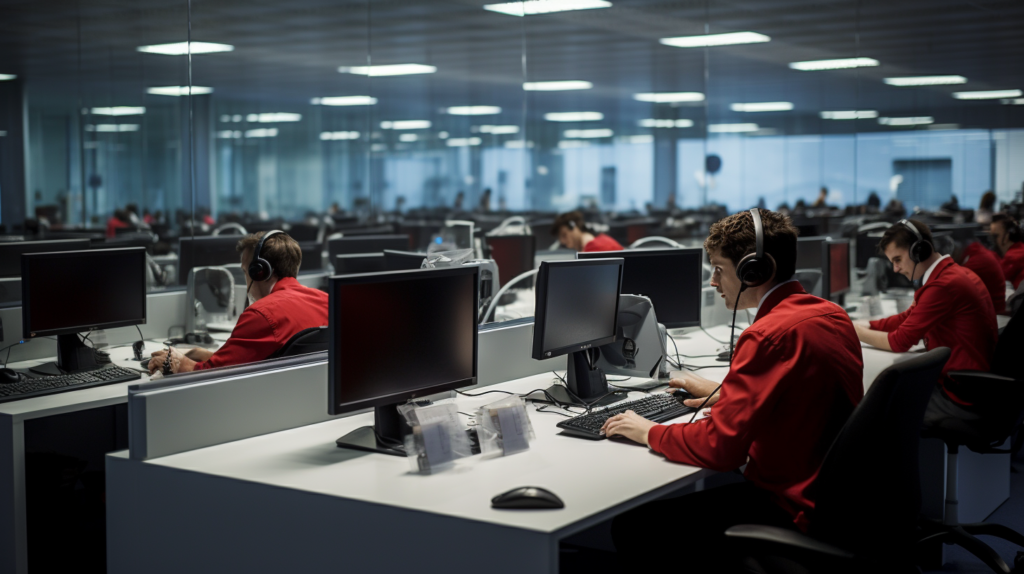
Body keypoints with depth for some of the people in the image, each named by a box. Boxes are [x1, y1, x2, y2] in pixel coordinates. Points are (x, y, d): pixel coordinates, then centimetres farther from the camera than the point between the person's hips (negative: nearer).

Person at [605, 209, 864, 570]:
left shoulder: (770, 335, -22)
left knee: (629, 525, -5)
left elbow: (720, 448, -22)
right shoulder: (833, 316, 7)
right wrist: (725, 395, 25)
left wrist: (649, 433, -7)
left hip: (791, 512, -10)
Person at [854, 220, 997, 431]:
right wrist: (865, 325, 3)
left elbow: (900, 341, -20)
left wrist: (857, 332, -6)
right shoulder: (954, 273, 8)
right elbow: (908, 318, 15)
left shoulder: (944, 285, -24)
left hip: (962, 398, -9)